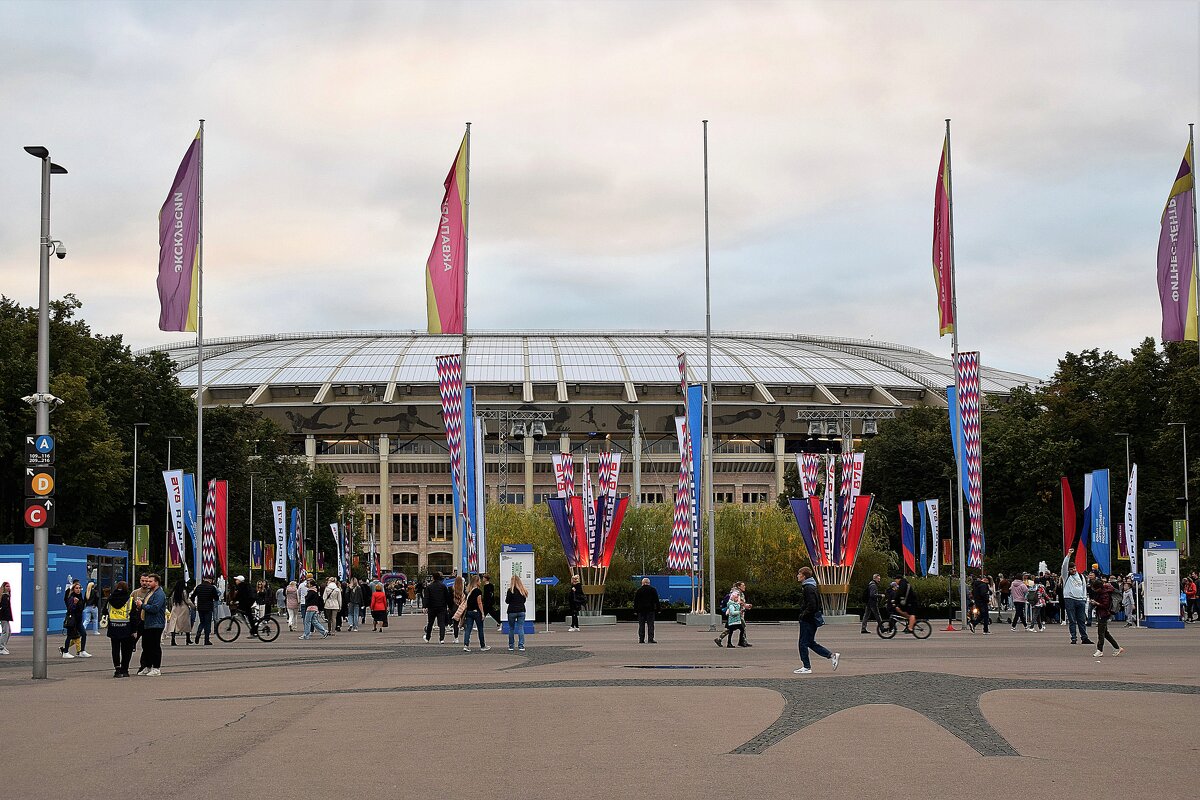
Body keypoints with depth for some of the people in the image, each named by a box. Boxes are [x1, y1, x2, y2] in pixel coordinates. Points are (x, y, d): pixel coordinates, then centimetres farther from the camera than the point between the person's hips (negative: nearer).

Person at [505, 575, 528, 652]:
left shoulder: (510, 590, -11)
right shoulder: (523, 590, 0)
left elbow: (507, 601, -5)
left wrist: (506, 596, 12)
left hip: (512, 611, -3)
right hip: (521, 611, 3)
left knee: (511, 628, 9)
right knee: (521, 628, 2)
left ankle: (511, 646, 13)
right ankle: (522, 646, -5)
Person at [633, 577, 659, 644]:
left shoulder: (638, 590, 3)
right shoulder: (653, 590, 2)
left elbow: (635, 601, 3)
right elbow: (656, 600, 2)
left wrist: (635, 610, 6)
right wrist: (657, 609, 6)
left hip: (641, 610, 1)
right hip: (650, 610, -1)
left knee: (641, 625, 5)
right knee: (650, 624, -1)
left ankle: (641, 640, 2)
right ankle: (651, 639, -9)